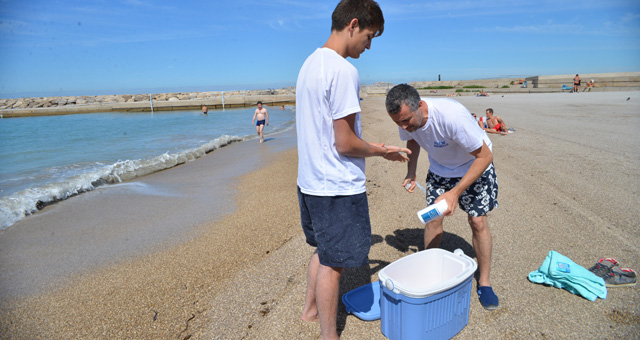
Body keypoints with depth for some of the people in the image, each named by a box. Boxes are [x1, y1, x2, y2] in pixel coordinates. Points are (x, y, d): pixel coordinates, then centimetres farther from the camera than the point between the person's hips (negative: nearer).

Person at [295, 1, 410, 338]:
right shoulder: (343, 70, -19)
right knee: (333, 262, 5)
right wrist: (380, 151, -3)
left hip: (310, 181, 10)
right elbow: (345, 144, -20)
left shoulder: (309, 64, 11)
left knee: (322, 250, 25)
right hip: (337, 187, -9)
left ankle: (310, 308, 43)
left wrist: (368, 146, 16)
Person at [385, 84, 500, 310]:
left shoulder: (452, 116, -40)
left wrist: (455, 192, -37)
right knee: (432, 217, -1)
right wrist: (411, 172, -10)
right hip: (439, 168, 4)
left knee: (478, 221, -3)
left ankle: (484, 281, 15)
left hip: (474, 166, -4)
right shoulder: (407, 118, -21)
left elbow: (485, 156, -32)